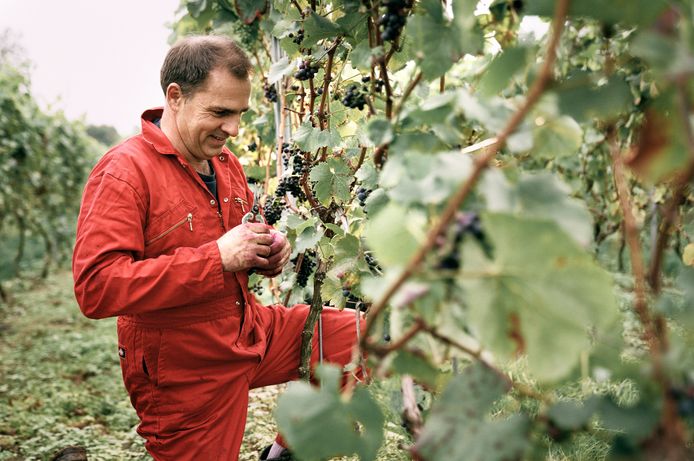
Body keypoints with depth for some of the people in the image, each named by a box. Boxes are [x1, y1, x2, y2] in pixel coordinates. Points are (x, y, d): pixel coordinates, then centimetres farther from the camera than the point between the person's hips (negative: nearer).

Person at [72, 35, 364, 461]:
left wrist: (270, 250, -4)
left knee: (366, 336, 6)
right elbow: (95, 287, -28)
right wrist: (218, 257, -29)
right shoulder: (125, 170, -19)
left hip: (252, 333, 7)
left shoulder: (225, 162, 6)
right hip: (186, 374, -7)